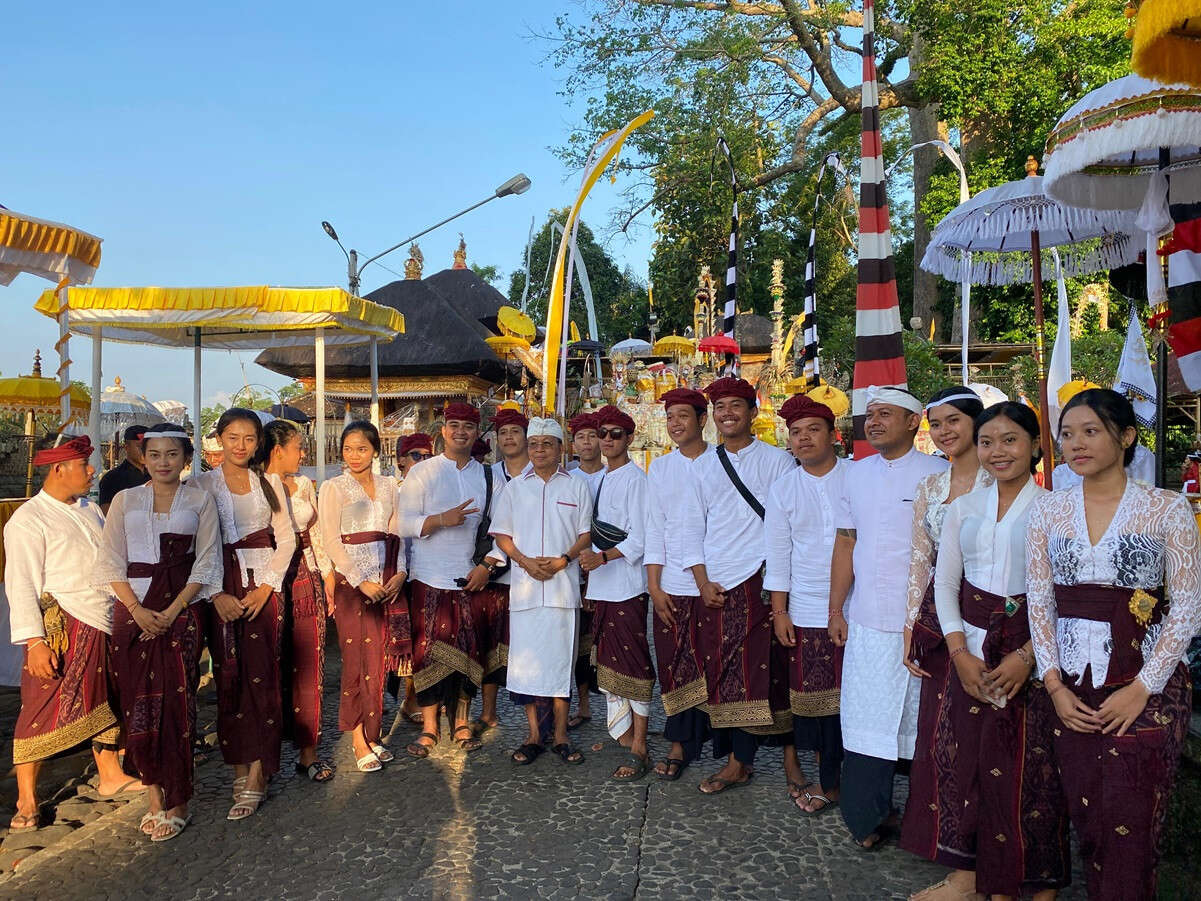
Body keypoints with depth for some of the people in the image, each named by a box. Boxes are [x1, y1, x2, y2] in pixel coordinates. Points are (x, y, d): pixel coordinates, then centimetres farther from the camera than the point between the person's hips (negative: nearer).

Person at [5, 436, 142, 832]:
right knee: (43, 709, -2)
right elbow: (20, 585, -13)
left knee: (104, 702, 17)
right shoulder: (28, 520, -9)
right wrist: (34, 642, -20)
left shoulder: (90, 510, 13)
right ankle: (26, 800, 11)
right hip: (60, 627, -7)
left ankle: (110, 775, 31)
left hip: (104, 626, 7)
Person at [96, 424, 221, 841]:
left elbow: (206, 562, 1)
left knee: (176, 701, -5)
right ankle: (155, 798, 10)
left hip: (181, 610, -2)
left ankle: (177, 803, 3)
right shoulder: (124, 500, 11)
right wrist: (138, 610, -8)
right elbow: (111, 562, 6)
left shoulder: (200, 500, 7)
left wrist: (172, 611, -9)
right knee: (137, 702, 0)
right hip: (132, 610, 2)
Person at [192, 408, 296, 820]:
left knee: (262, 676, -5)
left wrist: (266, 587, -6)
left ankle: (256, 777, -2)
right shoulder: (200, 485, 5)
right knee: (228, 677, -2)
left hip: (264, 587, 1)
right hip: (221, 590, 0)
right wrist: (217, 594, -10)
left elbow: (286, 539, 7)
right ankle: (240, 768, 7)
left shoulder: (270, 483, 10)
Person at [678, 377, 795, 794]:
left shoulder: (777, 460, 4)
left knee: (754, 672, -5)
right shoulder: (703, 466, 14)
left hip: (759, 580, -3)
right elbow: (691, 528, 12)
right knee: (717, 672, 4)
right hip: (713, 587, 4)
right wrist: (703, 582, 2)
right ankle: (738, 759, 14)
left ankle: (737, 761, 3)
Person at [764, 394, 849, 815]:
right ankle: (829, 780, 18)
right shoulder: (782, 489, 6)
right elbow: (778, 554, 8)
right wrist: (779, 611, 5)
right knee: (817, 697, 4)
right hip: (807, 611, 2)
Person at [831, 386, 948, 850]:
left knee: (922, 722, 8)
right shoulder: (857, 474, 9)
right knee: (865, 720, 6)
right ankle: (866, 817, 19)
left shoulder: (939, 475, -5)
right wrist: (836, 609, 9)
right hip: (867, 622, 4)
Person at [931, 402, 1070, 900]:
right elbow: (945, 583, 9)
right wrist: (960, 653, -2)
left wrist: (1027, 656, -16)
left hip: (1032, 654, -4)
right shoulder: (964, 509, 8)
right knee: (982, 771, 7)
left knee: (1035, 774, 0)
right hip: (973, 656, 4)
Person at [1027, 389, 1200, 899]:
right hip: (1072, 687, 3)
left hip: (1145, 688, -3)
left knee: (1131, 826, -2)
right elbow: (1038, 600, 7)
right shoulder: (1048, 510, 6)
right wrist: (1054, 684, -2)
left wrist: (1142, 688, -10)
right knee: (1086, 819, 7)